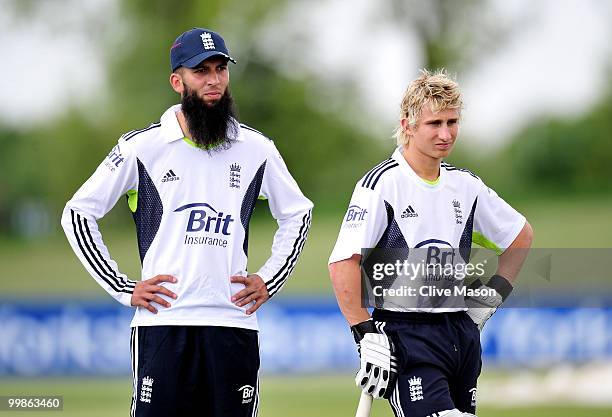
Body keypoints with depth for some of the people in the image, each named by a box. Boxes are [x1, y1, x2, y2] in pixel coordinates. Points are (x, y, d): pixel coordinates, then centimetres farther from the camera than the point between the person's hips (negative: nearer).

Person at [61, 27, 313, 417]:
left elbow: (298, 213, 25)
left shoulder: (257, 148, 10)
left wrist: (270, 280, 14)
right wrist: (122, 288, 1)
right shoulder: (142, 146, 2)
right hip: (162, 322, -2)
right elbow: (78, 213, 6)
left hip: (233, 323, 2)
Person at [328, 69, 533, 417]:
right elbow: (343, 264, -15)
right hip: (406, 333, -7)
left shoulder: (465, 185, 11)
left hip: (462, 332, 7)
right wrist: (367, 335, -18)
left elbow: (521, 234, 27)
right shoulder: (383, 183, -8)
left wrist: (494, 294, 16)